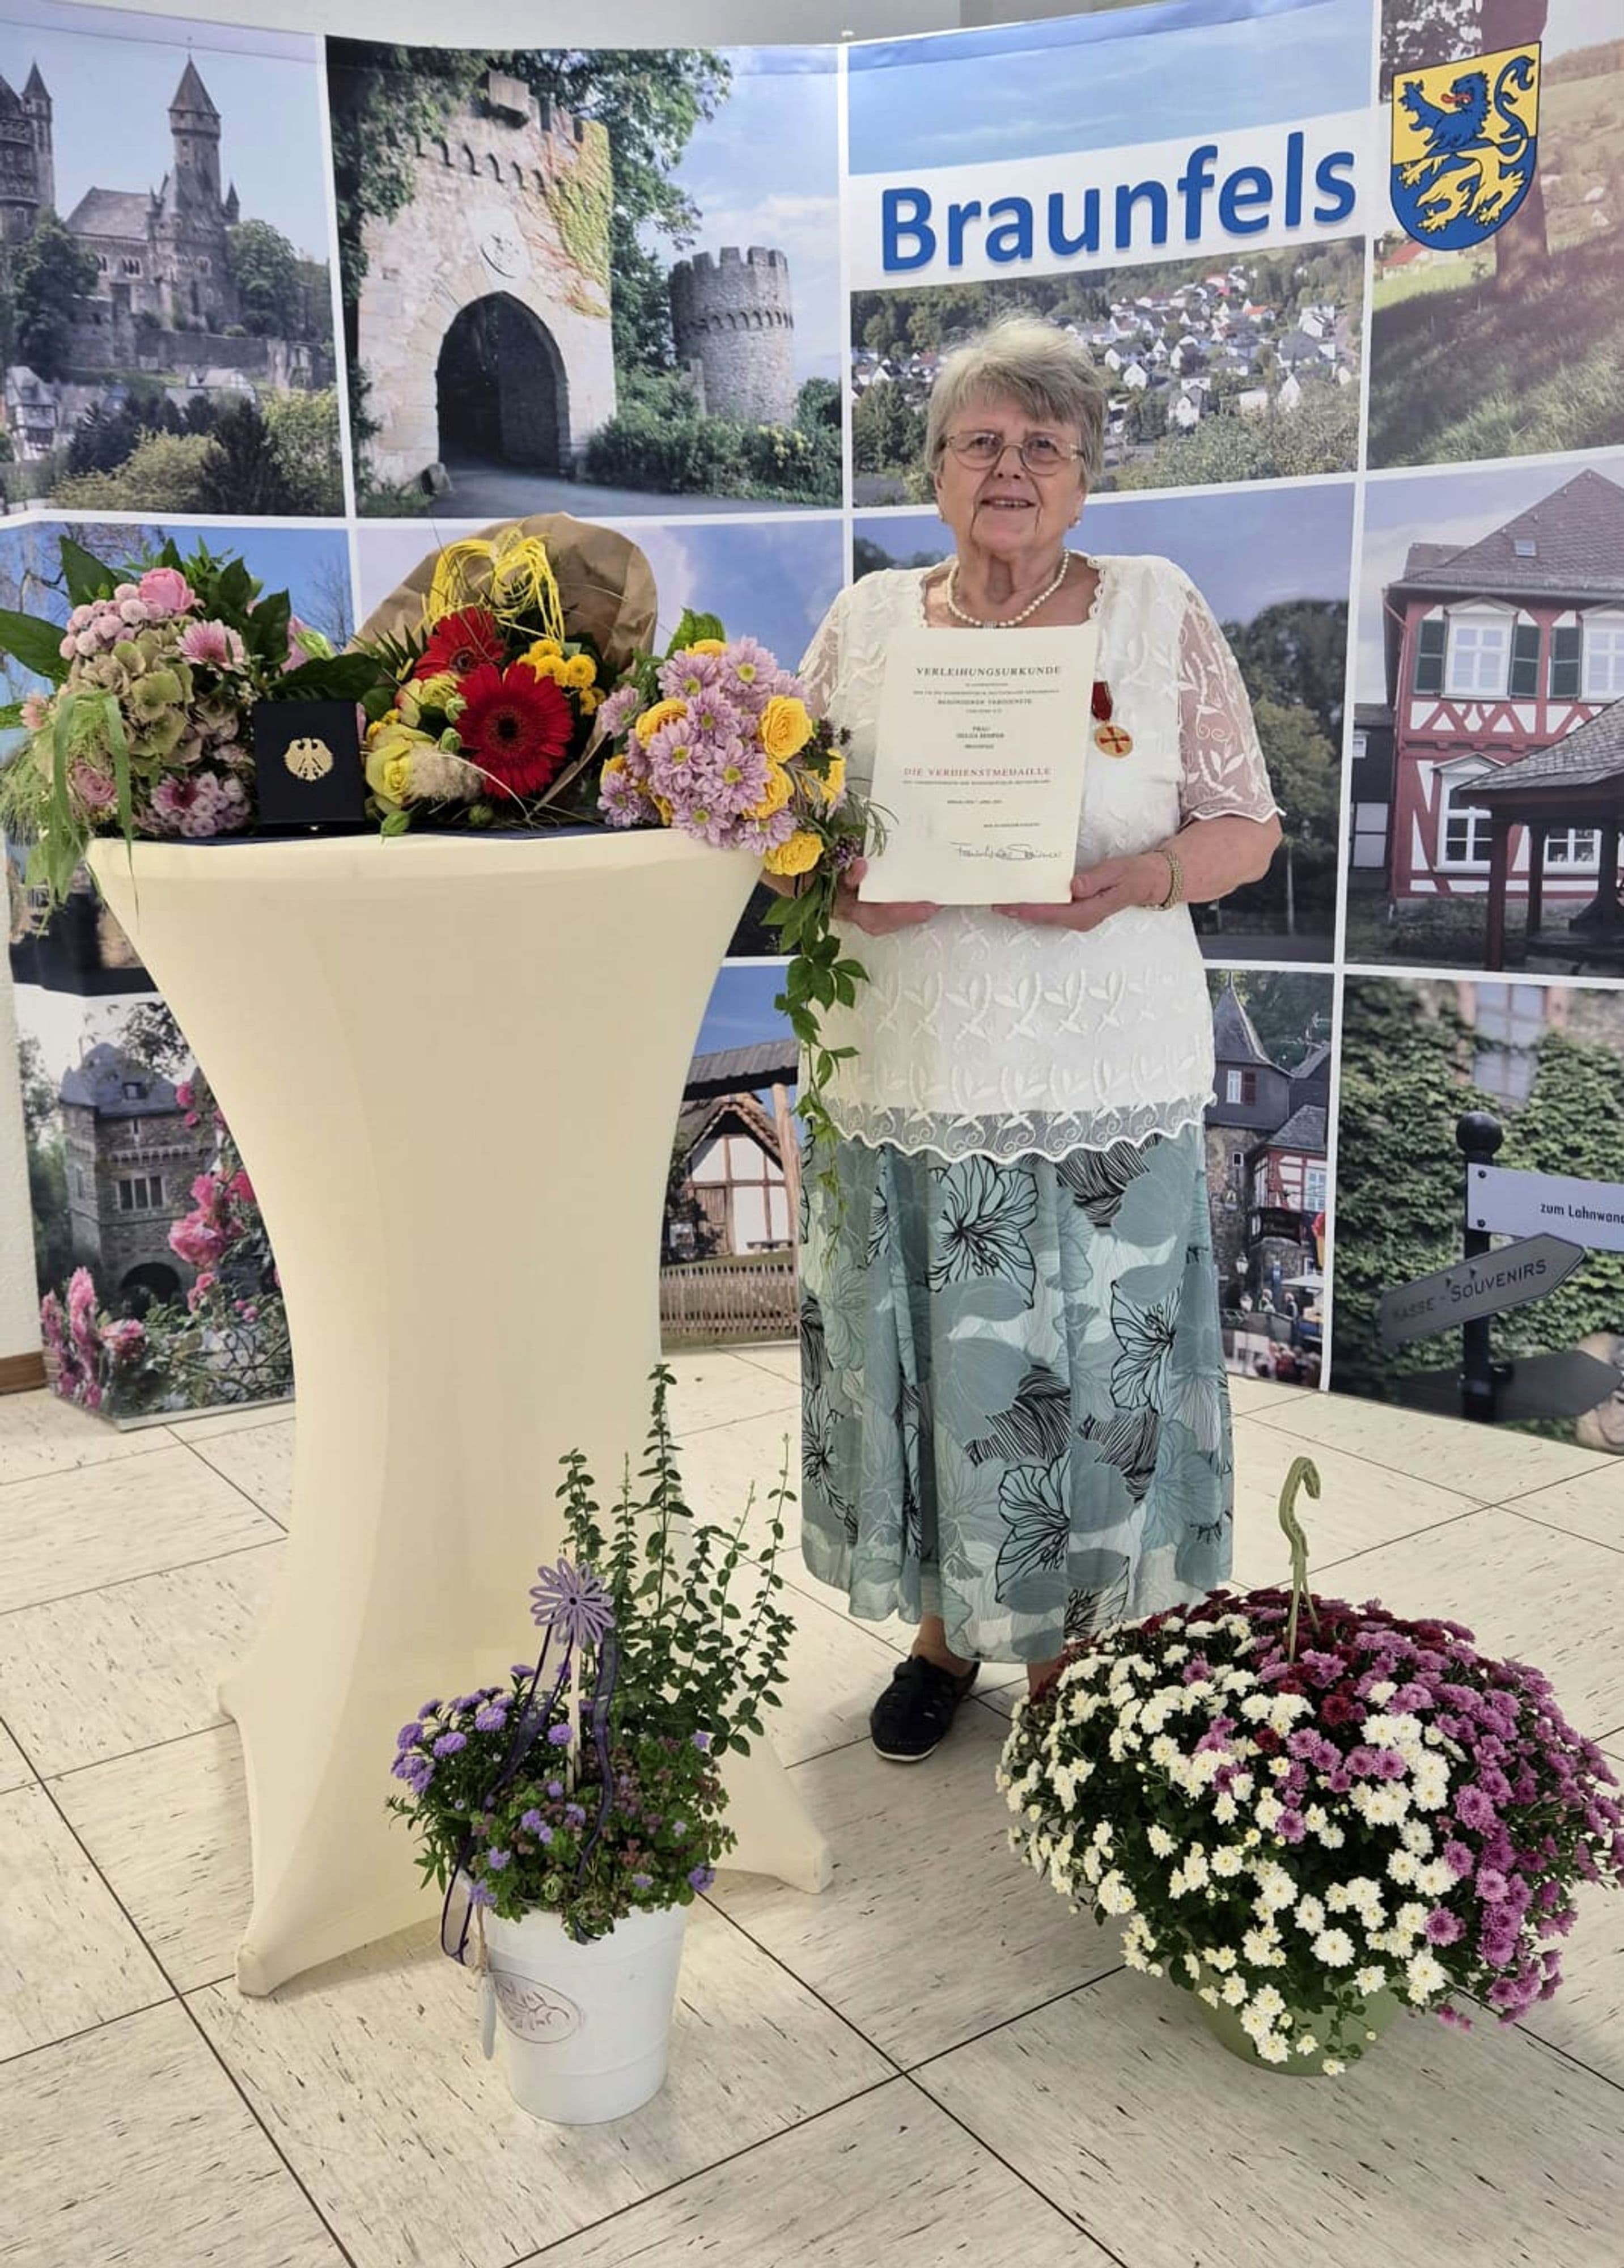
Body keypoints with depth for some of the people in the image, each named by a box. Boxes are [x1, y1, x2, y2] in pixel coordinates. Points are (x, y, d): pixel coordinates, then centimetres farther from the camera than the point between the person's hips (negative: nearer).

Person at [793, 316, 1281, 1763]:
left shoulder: (1159, 611, 3)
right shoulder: (866, 622, 8)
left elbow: (1247, 824, 3)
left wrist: (1141, 878, -17)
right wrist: (837, 886, -11)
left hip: (1099, 1091, -2)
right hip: (901, 1081, 2)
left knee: (1083, 1371, 4)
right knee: (918, 1361, 9)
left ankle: (1067, 1654, 25)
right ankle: (943, 1628, 31)